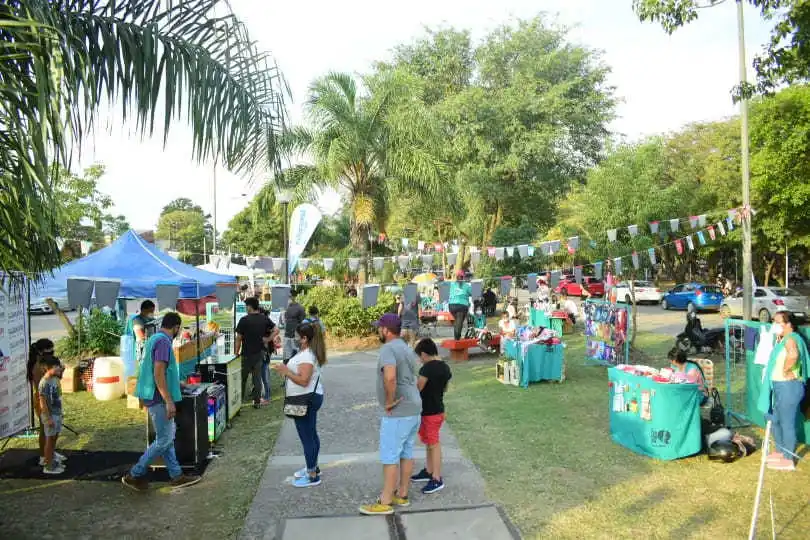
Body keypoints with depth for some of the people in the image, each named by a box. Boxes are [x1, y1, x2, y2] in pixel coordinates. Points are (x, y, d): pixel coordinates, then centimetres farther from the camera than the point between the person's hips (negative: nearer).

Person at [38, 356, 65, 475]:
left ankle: (51, 460, 30)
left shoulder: (55, 379, 5)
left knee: (55, 438, 17)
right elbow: (43, 403, -22)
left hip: (57, 413, 8)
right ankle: (48, 466, 11)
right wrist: (48, 418, -21)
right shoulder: (44, 383, -22)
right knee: (50, 439, 1)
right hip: (50, 415, -8)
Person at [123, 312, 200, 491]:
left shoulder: (154, 339, 13)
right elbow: (158, 374, -25)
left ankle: (176, 475, 20)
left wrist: (177, 384, 36)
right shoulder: (164, 342, -18)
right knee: (164, 440, -1)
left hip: (152, 397, 10)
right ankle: (134, 475, 9)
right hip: (159, 398, -10)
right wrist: (169, 401, -23)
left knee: (167, 436, 13)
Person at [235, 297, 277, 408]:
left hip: (247, 354, -4)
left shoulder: (244, 320, -13)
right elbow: (276, 331, 0)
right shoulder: (265, 319, 0)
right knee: (257, 377, 10)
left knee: (243, 377, 11)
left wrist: (236, 353, 1)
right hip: (260, 352, 4)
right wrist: (267, 340, 2)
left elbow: (239, 338, -9)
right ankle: (257, 401, 13)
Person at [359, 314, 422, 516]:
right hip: (413, 408, 10)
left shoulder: (388, 349, -17)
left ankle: (385, 503, 7)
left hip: (398, 412, -10)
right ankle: (402, 495, 26)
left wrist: (389, 401, -20)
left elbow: (390, 377, -34)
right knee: (407, 453, 16)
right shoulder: (407, 348, 14)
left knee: (390, 457, -1)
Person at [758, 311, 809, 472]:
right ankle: (780, 451, 34)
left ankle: (788, 460, 9)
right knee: (775, 420, 20)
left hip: (789, 386, -11)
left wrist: (785, 371, -25)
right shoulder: (783, 339, 14)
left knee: (787, 423, -1)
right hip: (780, 386, 11)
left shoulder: (791, 338, -17)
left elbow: (793, 355, -39)